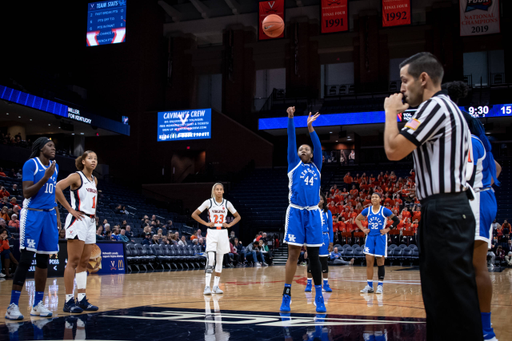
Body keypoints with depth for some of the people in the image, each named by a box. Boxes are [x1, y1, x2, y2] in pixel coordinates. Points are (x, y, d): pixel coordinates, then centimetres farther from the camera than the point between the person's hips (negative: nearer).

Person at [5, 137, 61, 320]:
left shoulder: (54, 166, 13)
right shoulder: (31, 164, -8)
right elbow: (26, 193, -14)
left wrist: (57, 215, 14)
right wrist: (45, 178, -23)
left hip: (49, 215, 7)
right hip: (32, 215, -7)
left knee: (43, 261, 7)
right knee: (26, 260, -10)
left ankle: (38, 304, 15)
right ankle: (13, 305, -4)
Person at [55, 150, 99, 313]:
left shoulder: (94, 180, 17)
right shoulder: (76, 177, -6)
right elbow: (57, 188, -20)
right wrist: (70, 209, -18)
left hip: (90, 221, 8)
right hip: (78, 220, -8)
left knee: (84, 262, 9)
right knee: (73, 261, -8)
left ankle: (82, 299, 13)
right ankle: (69, 300, -5)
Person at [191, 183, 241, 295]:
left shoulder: (227, 203, 4)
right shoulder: (208, 202, -3)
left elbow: (238, 217, 15)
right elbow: (194, 214, 1)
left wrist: (229, 225, 1)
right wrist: (206, 223, -5)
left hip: (223, 233, 3)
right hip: (212, 233, -3)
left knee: (219, 261, 8)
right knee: (210, 260, -15)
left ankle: (216, 286, 17)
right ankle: (207, 287, -17)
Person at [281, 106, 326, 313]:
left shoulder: (316, 167, 16)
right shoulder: (294, 164, 12)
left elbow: (318, 146, 3)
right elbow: (291, 141, 3)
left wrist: (310, 127, -7)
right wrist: (291, 119, -5)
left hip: (313, 213, 2)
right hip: (295, 212, -2)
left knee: (314, 255, 5)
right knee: (293, 255, -4)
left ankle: (319, 296, 13)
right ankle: (286, 296, 2)